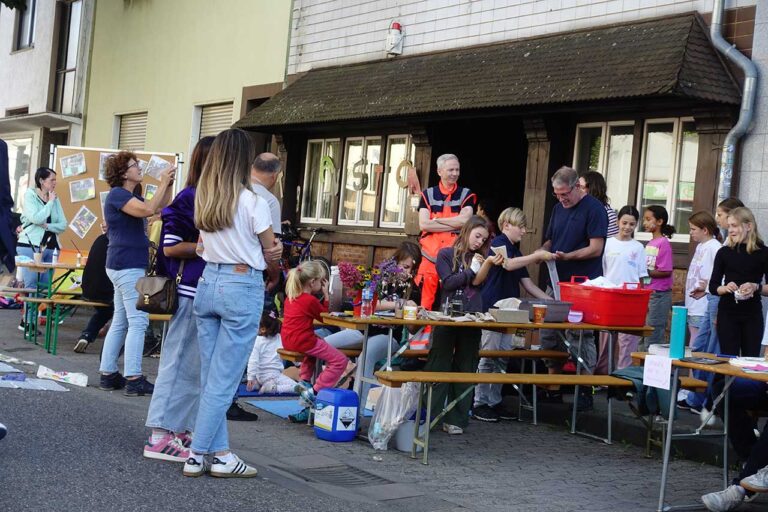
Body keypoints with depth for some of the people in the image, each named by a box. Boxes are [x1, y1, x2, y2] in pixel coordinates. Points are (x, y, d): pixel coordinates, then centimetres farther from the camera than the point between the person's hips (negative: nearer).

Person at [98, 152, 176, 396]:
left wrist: (168, 184, 5)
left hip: (124, 266, 10)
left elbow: (162, 208, 18)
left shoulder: (129, 196, 20)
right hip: (128, 266, -10)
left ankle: (108, 375, 14)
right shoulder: (117, 194, -10)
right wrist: (163, 183, -16)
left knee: (120, 322, 11)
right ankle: (133, 380, -12)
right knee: (138, 321, -11)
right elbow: (148, 210, -25)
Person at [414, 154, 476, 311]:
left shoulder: (467, 195, 9)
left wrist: (437, 220, -2)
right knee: (425, 303, -3)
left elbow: (464, 220, -8)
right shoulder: (428, 194, 11)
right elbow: (423, 224, -3)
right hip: (430, 256, 1)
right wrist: (454, 224, -6)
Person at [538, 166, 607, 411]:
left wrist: (567, 256, -24)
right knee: (548, 335, 8)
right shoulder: (559, 207, 13)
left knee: (580, 338, -3)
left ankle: (585, 391, 8)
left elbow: (595, 248, -14)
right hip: (558, 282, 7)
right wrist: (543, 251, -1)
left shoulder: (594, 209, -9)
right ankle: (553, 389, 19)